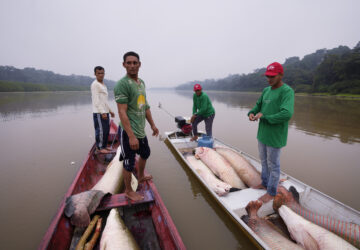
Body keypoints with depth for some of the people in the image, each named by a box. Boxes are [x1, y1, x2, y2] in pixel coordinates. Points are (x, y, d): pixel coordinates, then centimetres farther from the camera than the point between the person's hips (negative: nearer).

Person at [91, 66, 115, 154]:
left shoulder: (103, 85, 19)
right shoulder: (95, 84, -9)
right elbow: (96, 100, -17)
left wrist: (109, 110, 20)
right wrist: (102, 112, -21)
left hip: (105, 112, 9)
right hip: (99, 113, -9)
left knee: (106, 130, 13)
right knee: (101, 130, -4)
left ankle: (104, 146, 24)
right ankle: (99, 148, 7)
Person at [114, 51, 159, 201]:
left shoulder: (142, 82, 11)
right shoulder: (122, 84, -17)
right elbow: (122, 112, -22)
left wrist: (152, 125, 19)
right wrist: (131, 136, -26)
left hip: (140, 130, 9)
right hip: (128, 132, -9)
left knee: (145, 154, 27)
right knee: (129, 163, 6)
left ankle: (141, 177, 53)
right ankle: (128, 191, 29)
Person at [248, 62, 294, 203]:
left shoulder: (287, 91, -16)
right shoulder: (266, 90, 8)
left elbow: (287, 114, -28)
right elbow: (258, 106, 17)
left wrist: (264, 116, -22)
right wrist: (251, 113, -5)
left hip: (275, 137, -7)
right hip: (262, 133, 8)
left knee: (273, 165, 7)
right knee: (264, 161, 21)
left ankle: (271, 192, 24)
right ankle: (265, 183, 41)